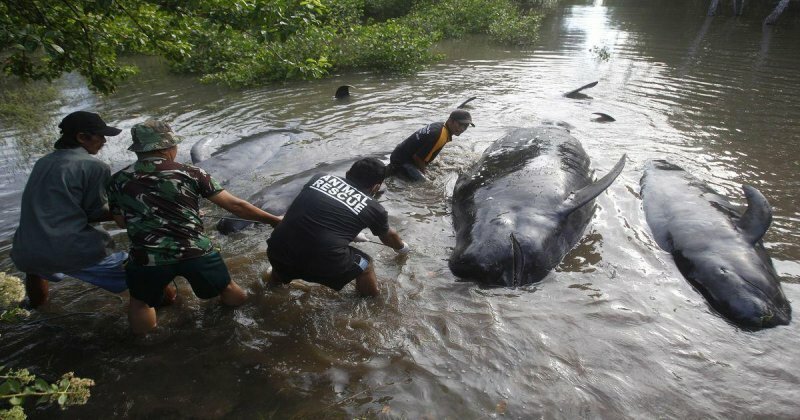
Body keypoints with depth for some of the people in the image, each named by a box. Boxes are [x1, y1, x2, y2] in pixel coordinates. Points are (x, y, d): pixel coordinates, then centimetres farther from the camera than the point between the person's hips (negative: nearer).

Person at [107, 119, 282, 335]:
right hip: (196, 252, 0)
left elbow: (122, 222, 21)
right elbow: (235, 206, 2)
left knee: (140, 301, 27)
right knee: (234, 296, 22)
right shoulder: (191, 173, 1)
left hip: (146, 258, 1)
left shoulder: (118, 181, 7)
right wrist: (275, 220, 10)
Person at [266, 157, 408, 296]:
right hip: (324, 264, -3)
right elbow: (388, 237, 29)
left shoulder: (320, 177, 14)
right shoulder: (374, 209, 8)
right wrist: (401, 247, 53)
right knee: (364, 264, 23)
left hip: (278, 251, 4)